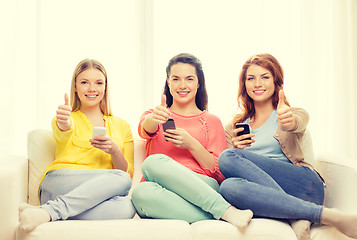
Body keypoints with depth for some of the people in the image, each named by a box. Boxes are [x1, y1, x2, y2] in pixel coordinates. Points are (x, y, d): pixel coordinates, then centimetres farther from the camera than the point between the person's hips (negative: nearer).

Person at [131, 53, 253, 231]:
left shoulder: (211, 121, 18)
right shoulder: (153, 116, 22)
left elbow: (221, 173, 8)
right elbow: (145, 130, -6)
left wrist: (191, 144, -9)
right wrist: (155, 118, -31)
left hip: (202, 187, -1)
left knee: (154, 162, -30)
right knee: (142, 192, -35)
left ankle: (225, 212, -32)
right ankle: (225, 212, -33)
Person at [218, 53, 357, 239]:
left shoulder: (297, 114, 14)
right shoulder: (234, 128, 22)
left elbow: (296, 123, -13)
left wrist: (289, 121, -39)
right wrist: (236, 149, -1)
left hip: (305, 184, -3)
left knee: (228, 157, -24)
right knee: (228, 187, -34)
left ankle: (297, 216, -29)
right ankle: (323, 214, -32)